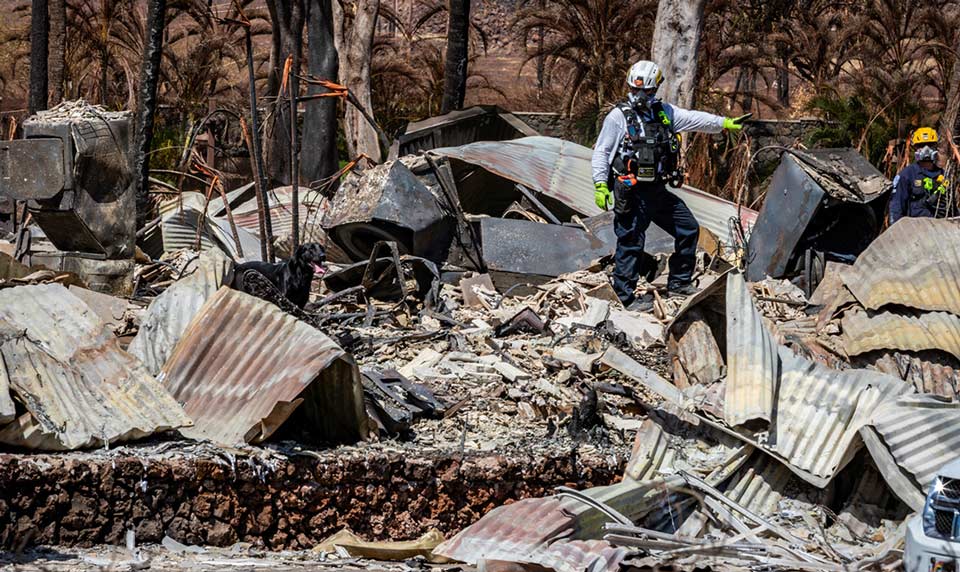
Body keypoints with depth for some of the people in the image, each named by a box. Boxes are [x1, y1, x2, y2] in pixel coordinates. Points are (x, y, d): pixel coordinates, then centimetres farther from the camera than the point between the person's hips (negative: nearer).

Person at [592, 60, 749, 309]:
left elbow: (693, 119, 14)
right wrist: (600, 185, -14)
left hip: (658, 191, 7)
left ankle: (679, 283, 25)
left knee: (689, 229, 13)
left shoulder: (663, 112, 10)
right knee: (631, 244, -5)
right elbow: (601, 152, -7)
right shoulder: (618, 116, -7)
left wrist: (725, 123, 10)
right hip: (632, 194, -7)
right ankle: (625, 297, 4)